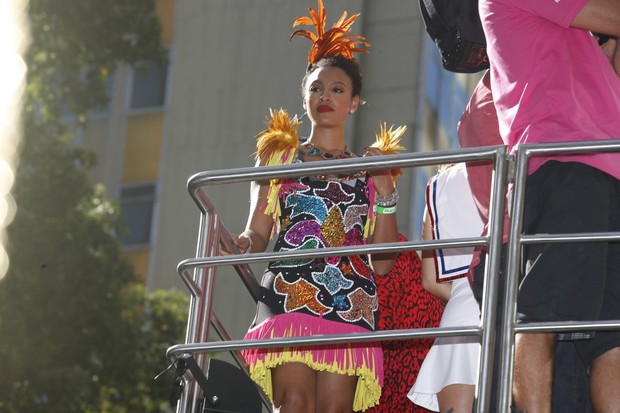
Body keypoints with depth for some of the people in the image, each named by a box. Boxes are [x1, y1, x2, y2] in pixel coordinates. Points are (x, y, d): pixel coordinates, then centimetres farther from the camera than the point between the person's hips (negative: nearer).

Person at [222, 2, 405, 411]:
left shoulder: (370, 170, 20)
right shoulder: (279, 153, 20)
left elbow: (382, 263, 13)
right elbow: (258, 234, 13)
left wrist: (386, 194, 1)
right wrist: (241, 243, -10)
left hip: (350, 301, 1)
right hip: (289, 294, -1)